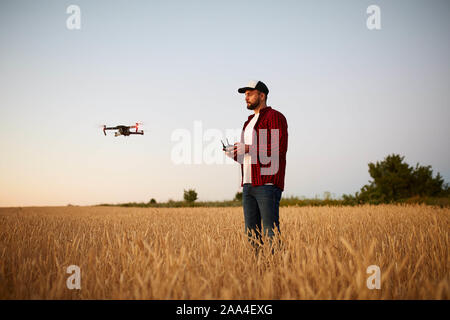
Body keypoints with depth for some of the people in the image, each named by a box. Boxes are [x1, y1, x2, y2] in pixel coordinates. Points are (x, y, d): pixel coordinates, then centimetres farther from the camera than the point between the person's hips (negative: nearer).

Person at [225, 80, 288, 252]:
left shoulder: (275, 117, -2)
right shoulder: (250, 122, 24)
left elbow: (279, 149, -15)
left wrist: (249, 148, -16)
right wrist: (235, 154, 6)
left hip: (267, 184, -8)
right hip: (249, 184, 9)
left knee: (270, 231, -10)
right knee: (251, 232, 6)